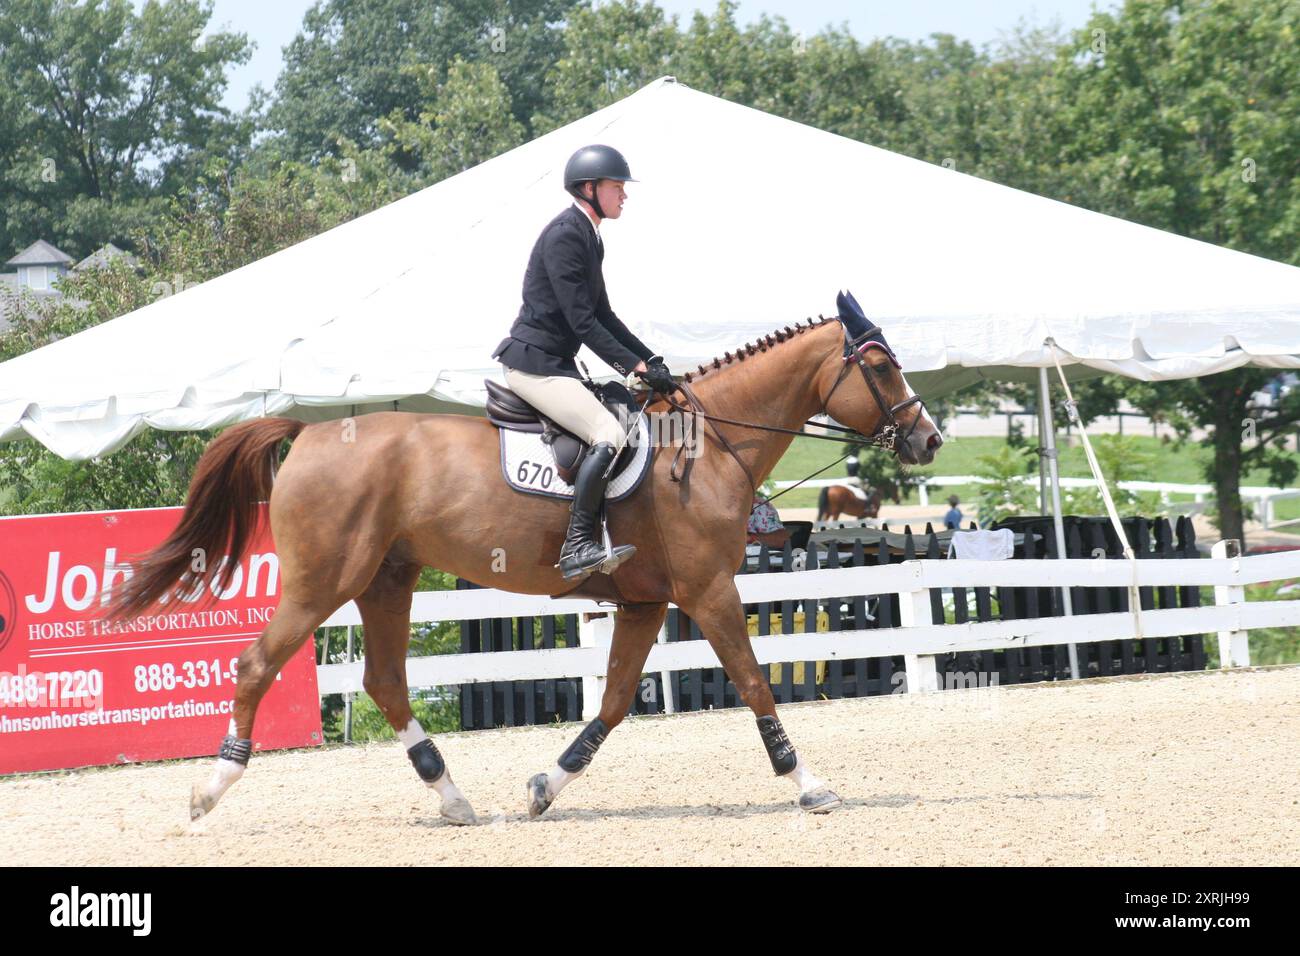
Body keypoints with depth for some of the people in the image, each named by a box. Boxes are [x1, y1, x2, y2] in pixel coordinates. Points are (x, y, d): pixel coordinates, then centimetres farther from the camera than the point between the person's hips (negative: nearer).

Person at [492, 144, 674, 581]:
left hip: (556, 363, 11)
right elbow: (582, 321, -20)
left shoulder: (588, 237, 15)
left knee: (633, 418, 13)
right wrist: (634, 366, -20)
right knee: (608, 434, -24)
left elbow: (602, 315, 20)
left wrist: (650, 360, 12)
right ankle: (577, 546, -28)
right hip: (533, 362, -11)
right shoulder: (565, 235, -16)